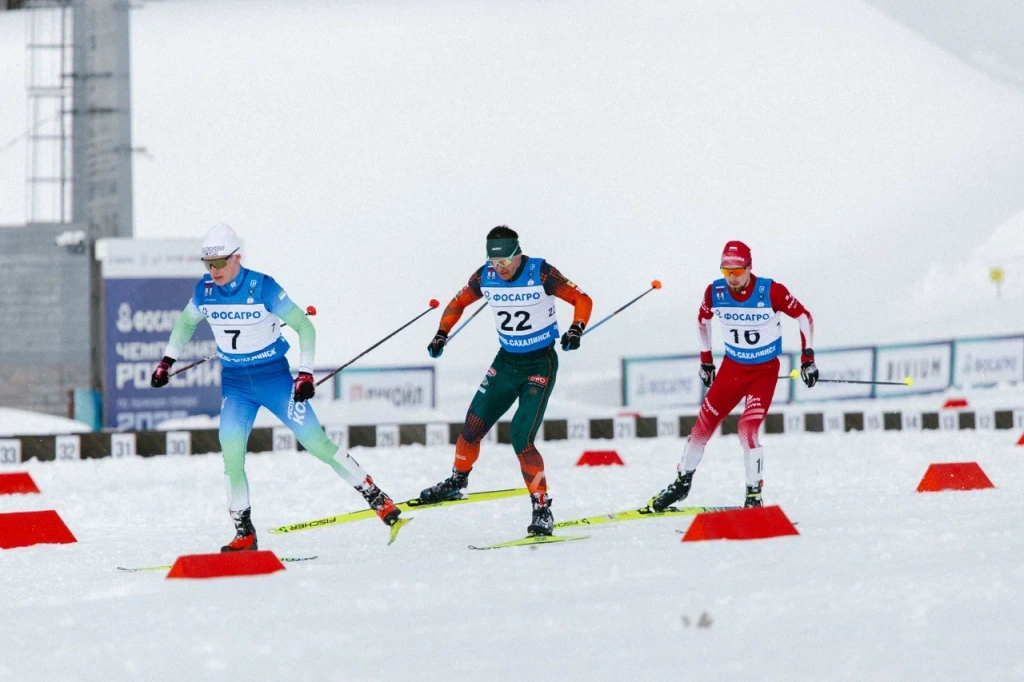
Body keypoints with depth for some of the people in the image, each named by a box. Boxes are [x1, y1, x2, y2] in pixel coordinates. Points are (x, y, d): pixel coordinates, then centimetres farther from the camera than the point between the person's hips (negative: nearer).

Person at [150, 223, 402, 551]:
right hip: (234, 383, 3)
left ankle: (375, 496, 8)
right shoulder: (204, 291, -4)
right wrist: (167, 361, 14)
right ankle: (244, 532, -7)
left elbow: (304, 326, -11)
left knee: (315, 441, -6)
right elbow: (185, 323, 18)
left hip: (274, 376, -3)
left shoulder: (262, 287, -18)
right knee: (231, 449, -15)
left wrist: (306, 373, -17)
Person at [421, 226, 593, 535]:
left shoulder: (541, 274, -19)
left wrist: (576, 329, -30)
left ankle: (542, 509, -8)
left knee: (521, 439, -17)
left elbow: (582, 299, -13)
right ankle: (457, 481, 36)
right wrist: (442, 334, -3)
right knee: (473, 427, 8)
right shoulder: (485, 277, -7)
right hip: (506, 360, 5)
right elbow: (458, 302, 10)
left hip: (540, 364, -5)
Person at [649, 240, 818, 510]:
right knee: (704, 424, 4)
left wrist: (807, 357, -11)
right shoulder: (715, 293, -12)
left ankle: (754, 494, -6)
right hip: (732, 367, 4)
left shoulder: (771, 291, -22)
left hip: (765, 371, -4)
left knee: (748, 428, -19)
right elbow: (703, 320, 10)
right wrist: (705, 359, 15)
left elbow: (804, 316, -9)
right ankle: (682, 483, 23)